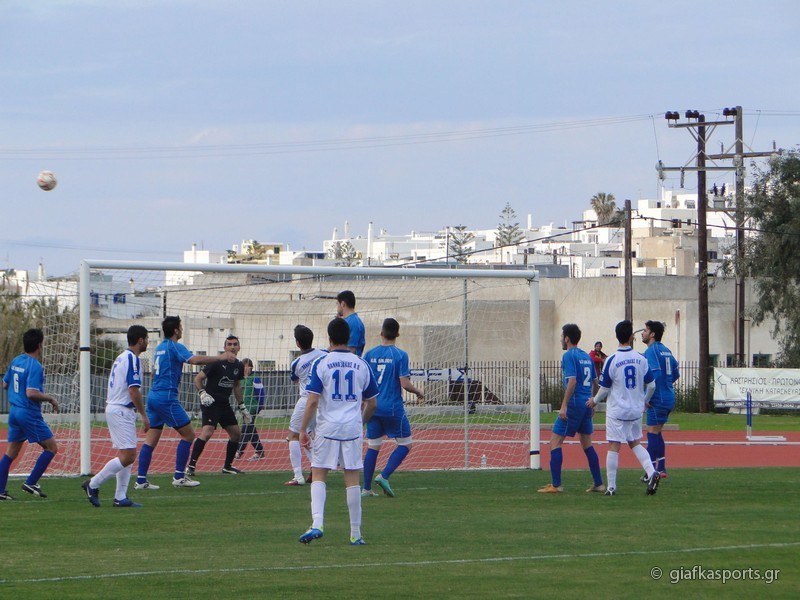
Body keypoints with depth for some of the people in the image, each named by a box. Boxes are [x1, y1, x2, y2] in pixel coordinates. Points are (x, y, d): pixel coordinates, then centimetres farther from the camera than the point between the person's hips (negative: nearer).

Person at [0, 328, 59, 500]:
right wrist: (50, 398, -11)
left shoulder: (15, 362, 9)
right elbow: (31, 393, -25)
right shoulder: (35, 366, -17)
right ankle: (31, 483, -3)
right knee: (51, 448, 2)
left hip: (14, 410, 8)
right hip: (29, 413, -8)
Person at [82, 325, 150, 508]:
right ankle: (93, 484, -9)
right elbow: (134, 390, -20)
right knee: (127, 456, -12)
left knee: (127, 455, 9)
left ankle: (120, 497, 6)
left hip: (113, 409, 10)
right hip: (122, 411, -10)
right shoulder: (133, 359, -13)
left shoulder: (121, 358, 17)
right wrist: (144, 415, -15)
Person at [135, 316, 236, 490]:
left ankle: (141, 480, 1)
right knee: (188, 434, 0)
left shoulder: (160, 348, 17)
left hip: (153, 395, 9)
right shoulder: (174, 347, -9)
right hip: (167, 397, -9)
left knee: (151, 439, 6)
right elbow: (194, 359, -25)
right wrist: (220, 358, -23)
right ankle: (179, 476, -2)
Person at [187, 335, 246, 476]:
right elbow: (198, 378, -11)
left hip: (225, 404, 8)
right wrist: (202, 393, -26)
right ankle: (191, 465, -22)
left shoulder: (238, 366, 8)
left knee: (236, 434, 8)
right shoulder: (217, 363, -13)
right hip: (210, 402, -8)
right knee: (207, 432, -23)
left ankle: (227, 466, 22)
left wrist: (242, 407, 24)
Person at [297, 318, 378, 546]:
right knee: (352, 479, 5)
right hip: (353, 428, 2)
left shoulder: (321, 364, -4)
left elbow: (312, 400, -10)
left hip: (327, 428, -2)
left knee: (318, 476, 4)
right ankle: (356, 534, 7)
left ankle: (317, 523, -15)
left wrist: (303, 429, -3)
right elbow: (372, 403, 11)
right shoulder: (361, 365, 5)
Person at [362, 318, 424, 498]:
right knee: (405, 444, 9)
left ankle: (366, 488, 8)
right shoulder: (400, 355, -9)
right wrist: (419, 392, 6)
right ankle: (384, 476, -8)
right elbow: (405, 383, -13)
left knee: (372, 447, 11)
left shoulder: (370, 354, 3)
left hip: (373, 407, 4)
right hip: (393, 408, -4)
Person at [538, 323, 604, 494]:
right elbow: (595, 382, 18)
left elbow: (572, 381, -20)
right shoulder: (586, 356, 14)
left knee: (555, 442, -4)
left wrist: (564, 406, -21)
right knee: (587, 444, 17)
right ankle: (598, 484, 17)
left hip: (575, 403, -8)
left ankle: (555, 485, -9)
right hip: (587, 405, 8)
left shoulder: (569, 356, -10)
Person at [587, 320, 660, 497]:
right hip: (636, 411, 4)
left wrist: (594, 401, 14)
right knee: (635, 443, 18)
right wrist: (644, 401, 24)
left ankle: (611, 487, 3)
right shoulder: (641, 359, -2)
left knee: (613, 447, 1)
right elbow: (651, 385, 4)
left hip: (616, 411, -4)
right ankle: (651, 472, -2)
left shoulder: (611, 361, -12)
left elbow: (604, 389, -6)